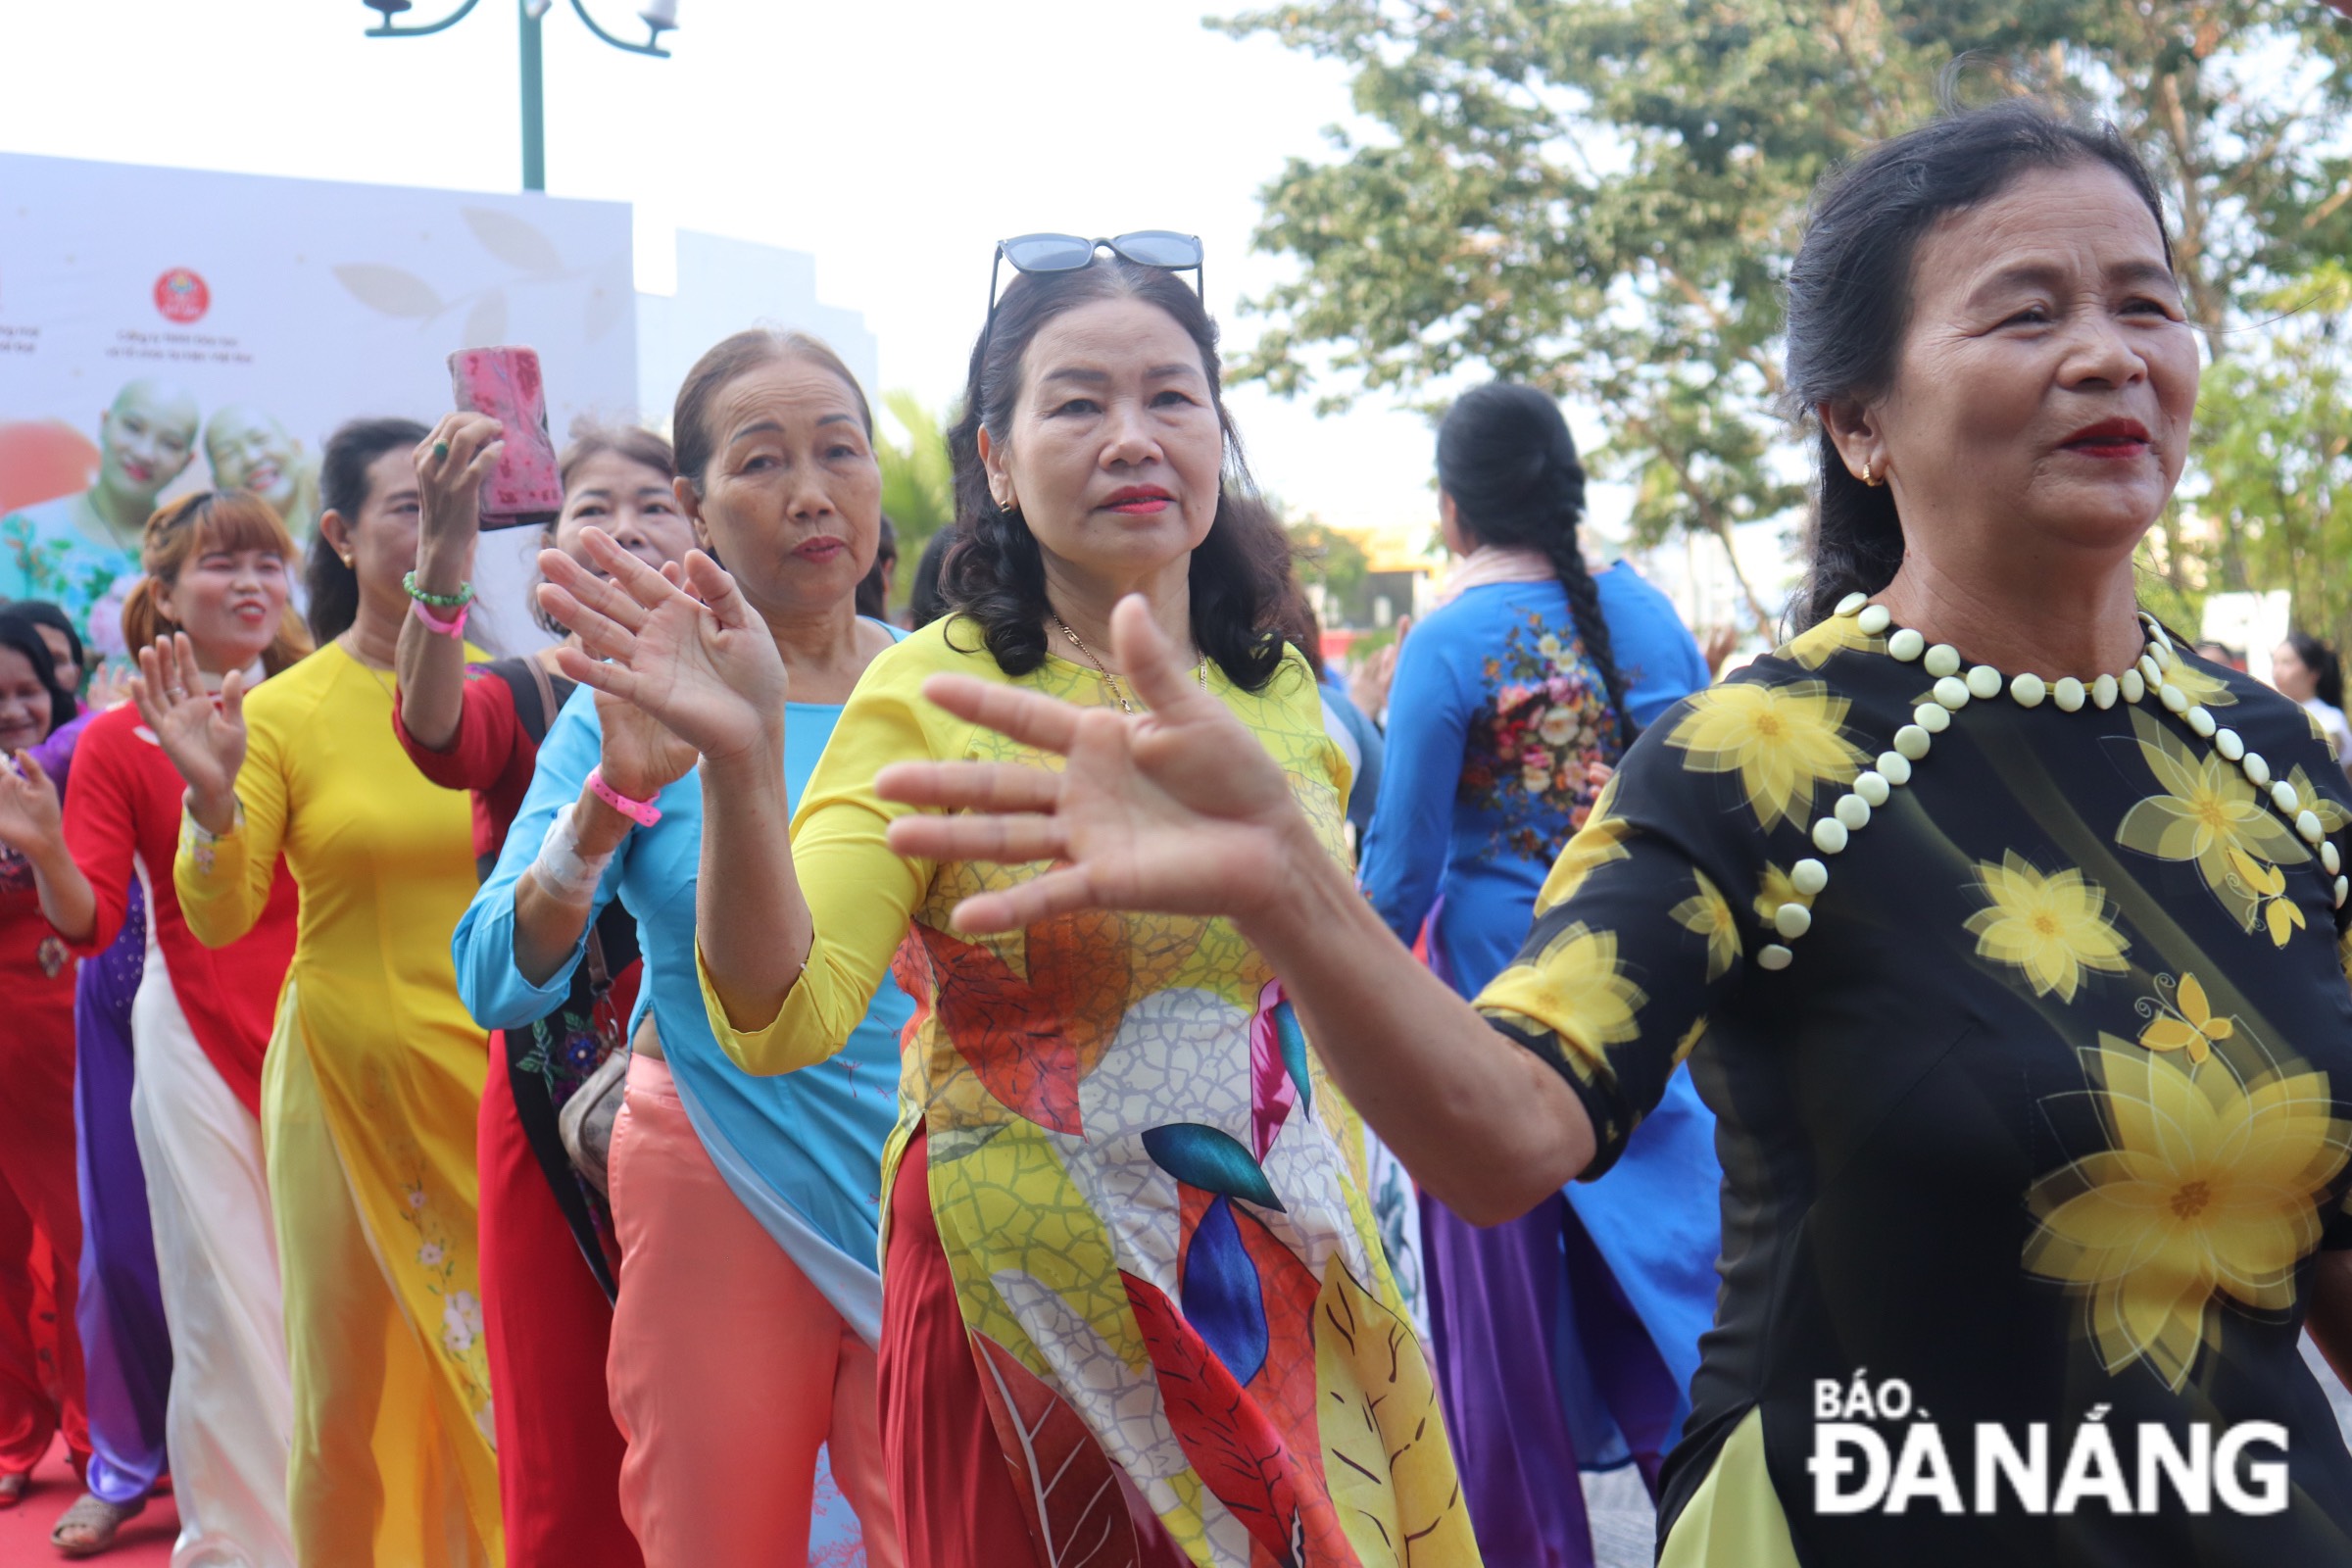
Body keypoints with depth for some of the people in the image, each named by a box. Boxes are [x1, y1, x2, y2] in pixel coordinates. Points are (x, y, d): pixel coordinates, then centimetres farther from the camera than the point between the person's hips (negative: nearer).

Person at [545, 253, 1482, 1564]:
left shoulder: (1281, 692, 3)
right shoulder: (933, 694, -11)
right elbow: (786, 1019, -21)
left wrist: (1349, 1242, 15)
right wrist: (741, 763, -35)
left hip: (1282, 1302, 4)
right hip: (1028, 1298, -4)